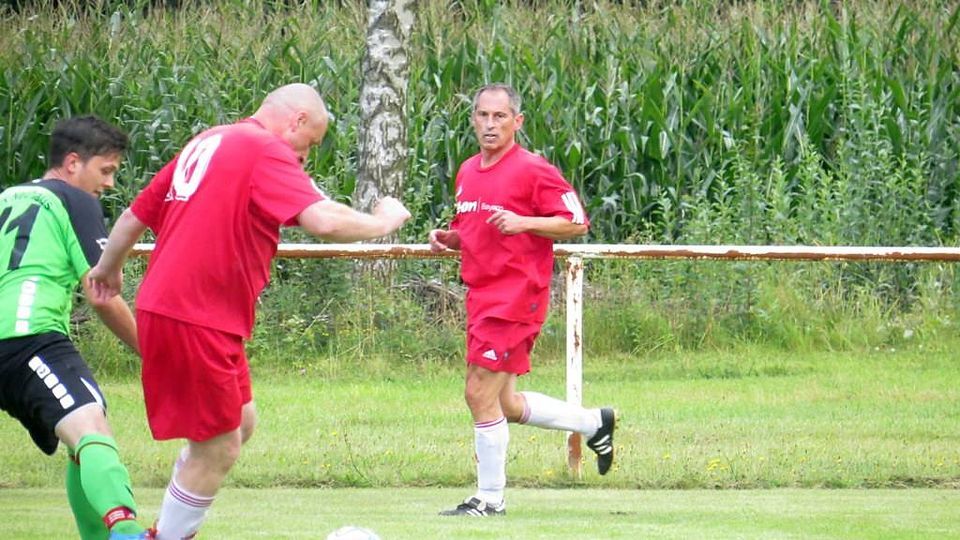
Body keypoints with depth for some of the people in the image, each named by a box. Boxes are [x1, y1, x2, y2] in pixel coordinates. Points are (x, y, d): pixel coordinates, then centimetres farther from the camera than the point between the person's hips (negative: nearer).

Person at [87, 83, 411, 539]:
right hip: (196, 320, -10)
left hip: (161, 305, 10)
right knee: (218, 450, -2)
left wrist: (109, 268, 41)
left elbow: (134, 216, 25)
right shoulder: (267, 151, -10)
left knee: (241, 422, 19)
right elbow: (324, 221, -23)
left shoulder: (205, 144, 18)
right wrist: (383, 221, -5)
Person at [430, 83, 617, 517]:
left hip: (516, 298, -9)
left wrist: (522, 222, -21)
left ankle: (490, 499, 0)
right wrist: (448, 238, 7)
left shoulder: (533, 170, -9)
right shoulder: (468, 172, 15)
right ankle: (595, 423, 32)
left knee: (481, 394, -10)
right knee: (505, 405, 14)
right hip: (482, 297, 9)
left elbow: (577, 223, -10)